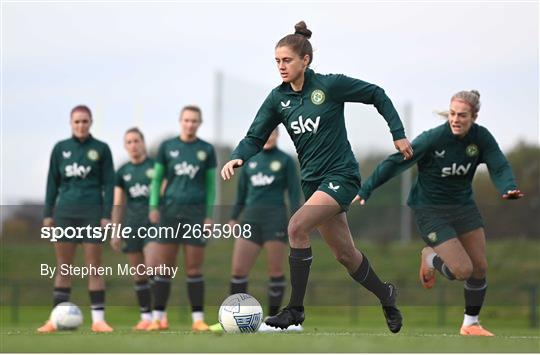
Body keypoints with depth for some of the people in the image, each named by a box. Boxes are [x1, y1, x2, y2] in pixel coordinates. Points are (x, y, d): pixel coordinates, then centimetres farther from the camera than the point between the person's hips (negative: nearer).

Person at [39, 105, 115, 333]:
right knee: (63, 268, 5)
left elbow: (108, 183, 2)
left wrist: (107, 215, -6)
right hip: (65, 212, 2)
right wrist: (48, 214, 5)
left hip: (92, 212, -2)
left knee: (94, 267, -1)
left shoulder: (101, 149, 2)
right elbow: (52, 183, 10)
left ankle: (98, 319, 1)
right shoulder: (60, 148, 8)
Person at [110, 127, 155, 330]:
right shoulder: (122, 172, 11)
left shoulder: (155, 166, 0)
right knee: (138, 273, 3)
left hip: (153, 220, -4)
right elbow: (118, 204, 13)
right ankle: (146, 316, 9)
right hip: (131, 223, 4)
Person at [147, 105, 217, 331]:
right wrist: (153, 206, -2)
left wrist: (209, 215, 0)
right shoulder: (167, 147, 7)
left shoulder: (206, 150, 6)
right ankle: (157, 317, 4)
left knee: (194, 268, 0)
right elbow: (157, 179, 10)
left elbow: (211, 184, 7)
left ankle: (198, 319, 3)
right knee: (164, 267, 0)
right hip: (170, 211, 1)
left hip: (196, 212, -1)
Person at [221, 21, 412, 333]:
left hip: (341, 175, -6)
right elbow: (256, 137, 1)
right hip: (313, 179, 6)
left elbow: (377, 95, -3)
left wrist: (399, 134, -4)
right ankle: (386, 296, 39)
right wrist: (238, 158, -20)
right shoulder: (278, 99, 1)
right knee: (345, 254, 14)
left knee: (297, 227, -25)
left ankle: (296, 310, -16)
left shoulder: (330, 85, -13)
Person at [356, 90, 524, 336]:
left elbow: (499, 167, -14)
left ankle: (471, 324, 26)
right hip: (430, 211, -5)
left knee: (480, 268, 6)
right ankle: (431, 258, 21)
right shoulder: (432, 139, -23)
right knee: (463, 270, -14)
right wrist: (365, 191, -19)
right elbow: (395, 163, -18)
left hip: (463, 205, 5)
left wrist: (508, 189, -37)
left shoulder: (481, 137, -10)